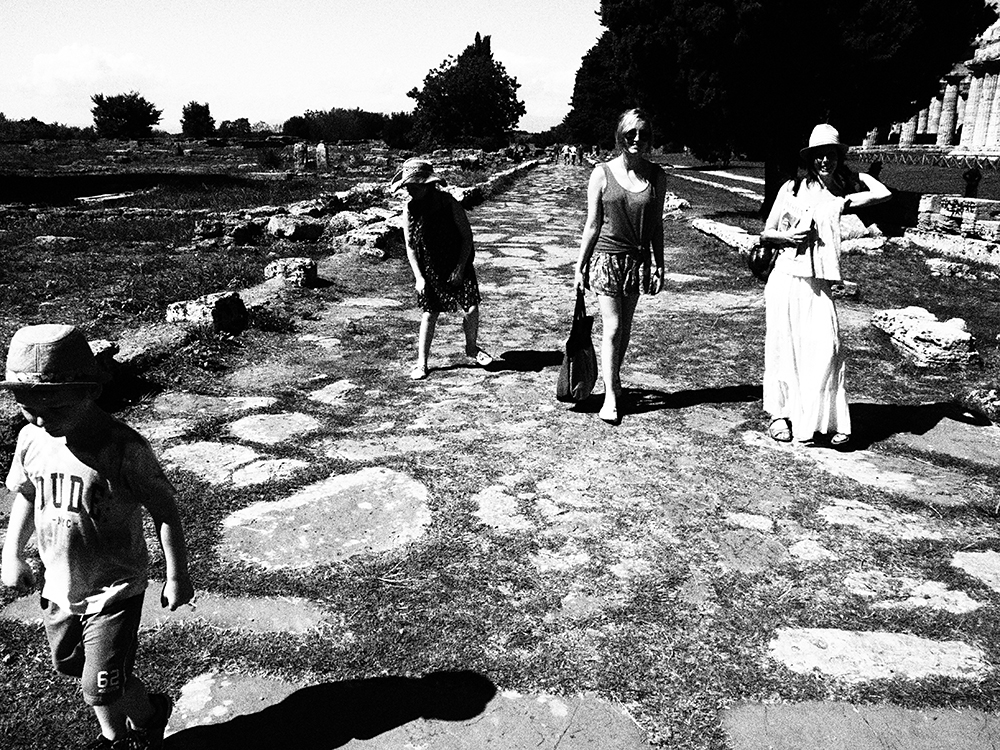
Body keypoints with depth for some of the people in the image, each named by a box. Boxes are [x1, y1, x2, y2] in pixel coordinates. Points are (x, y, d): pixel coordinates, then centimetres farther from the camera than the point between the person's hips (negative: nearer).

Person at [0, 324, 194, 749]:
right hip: (59, 587, 7)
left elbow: (163, 510, -16)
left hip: (114, 590, -6)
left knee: (101, 689, -2)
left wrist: (177, 575, -12)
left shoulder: (123, 448, -25)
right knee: (68, 665, 22)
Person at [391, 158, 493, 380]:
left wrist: (460, 270, -14)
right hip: (429, 270, 1)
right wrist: (419, 277, -9)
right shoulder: (410, 209, -8)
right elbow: (410, 246, -2)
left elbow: (467, 237, -10)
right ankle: (421, 362, 13)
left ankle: (472, 348, 25)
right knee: (430, 313, 1)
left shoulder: (449, 203, -15)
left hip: (457, 265, -1)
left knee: (471, 309, -3)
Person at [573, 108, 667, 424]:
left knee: (625, 328, 11)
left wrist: (659, 265, 4)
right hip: (607, 258, -3)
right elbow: (592, 224, -2)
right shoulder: (602, 174, -5)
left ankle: (614, 379, 29)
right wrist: (580, 266, -1)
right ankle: (611, 396, 1)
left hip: (639, 260, 3)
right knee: (612, 328, -6)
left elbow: (656, 225, 7)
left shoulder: (657, 177, 2)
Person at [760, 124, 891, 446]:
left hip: (819, 284, 1)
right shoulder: (792, 187, 7)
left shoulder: (840, 195, 12)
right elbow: (765, 234, 9)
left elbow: (883, 194, -1)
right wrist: (787, 236, -11)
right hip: (785, 278, -1)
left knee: (826, 348, -10)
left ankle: (832, 420, -1)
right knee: (783, 347, 3)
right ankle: (780, 413, 16)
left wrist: (853, 175, 11)